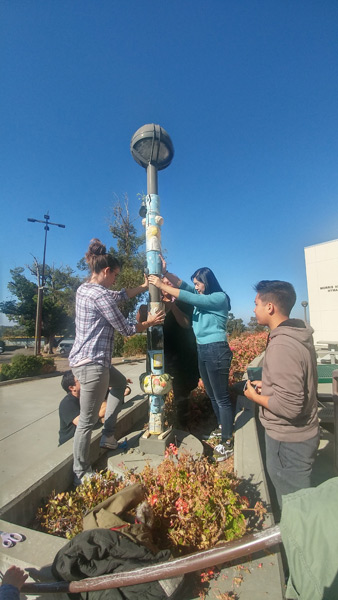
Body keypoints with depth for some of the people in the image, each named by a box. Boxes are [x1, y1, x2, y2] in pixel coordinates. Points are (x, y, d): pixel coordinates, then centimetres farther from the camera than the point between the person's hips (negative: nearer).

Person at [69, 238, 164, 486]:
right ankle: (81, 473, 26)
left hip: (85, 359, 10)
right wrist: (150, 322, 2)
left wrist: (145, 286, 20)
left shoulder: (85, 288, 9)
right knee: (88, 420, 5)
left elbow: (121, 295, 19)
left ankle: (108, 435, 35)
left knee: (120, 382, 28)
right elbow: (126, 329, -14)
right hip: (91, 363, -10)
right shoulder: (100, 295, -20)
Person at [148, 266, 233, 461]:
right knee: (212, 395, 20)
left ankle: (228, 443, 16)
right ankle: (223, 428, 39)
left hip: (216, 350, -9)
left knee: (222, 397, 2)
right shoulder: (202, 295, 11)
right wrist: (165, 272, -8)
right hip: (202, 350, 9)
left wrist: (162, 285, -19)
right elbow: (182, 284, 6)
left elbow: (188, 298, -21)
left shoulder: (220, 298, -13)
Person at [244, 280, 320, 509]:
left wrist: (256, 396, -14)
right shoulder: (298, 334, 0)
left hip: (288, 440, -8)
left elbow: (289, 406, -29)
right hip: (302, 433, 9)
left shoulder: (282, 346, -30)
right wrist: (267, 385, 5)